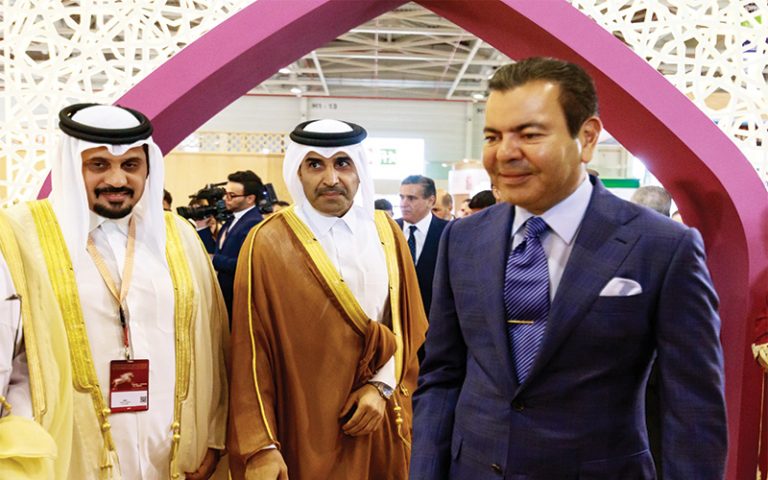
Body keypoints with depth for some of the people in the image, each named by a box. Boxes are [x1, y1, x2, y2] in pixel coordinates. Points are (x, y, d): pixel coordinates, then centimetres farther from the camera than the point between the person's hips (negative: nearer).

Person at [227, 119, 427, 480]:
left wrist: (383, 384, -8)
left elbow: (410, 324, 5)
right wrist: (259, 446, -13)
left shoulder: (386, 232, 1)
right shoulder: (268, 243, -11)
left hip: (380, 425, 4)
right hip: (305, 433, -4)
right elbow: (251, 352, -11)